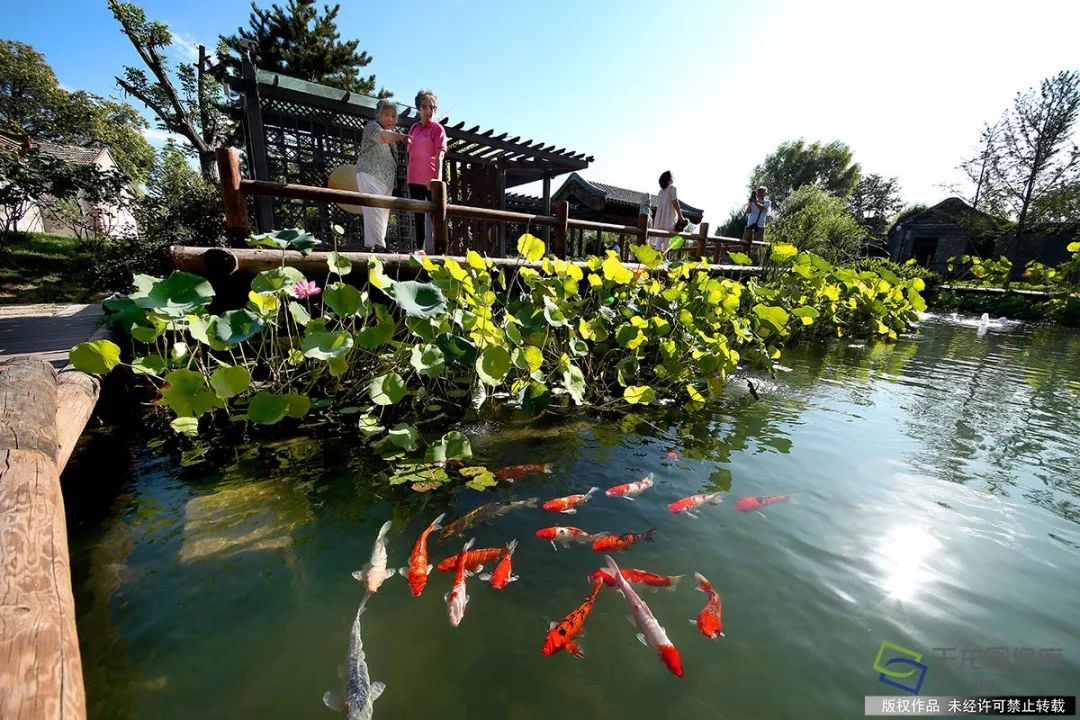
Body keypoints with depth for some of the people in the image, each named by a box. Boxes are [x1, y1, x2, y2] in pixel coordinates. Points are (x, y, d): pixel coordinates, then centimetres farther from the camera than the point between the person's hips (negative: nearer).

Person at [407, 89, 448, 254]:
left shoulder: (437, 128, -2)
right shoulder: (414, 127, 15)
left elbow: (439, 156, -12)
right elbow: (410, 153, 18)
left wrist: (437, 177, -23)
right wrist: (409, 177, 14)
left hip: (430, 180, -6)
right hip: (414, 179, 6)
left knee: (433, 213, -4)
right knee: (419, 214, 10)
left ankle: (434, 249, -2)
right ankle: (420, 248, 16)